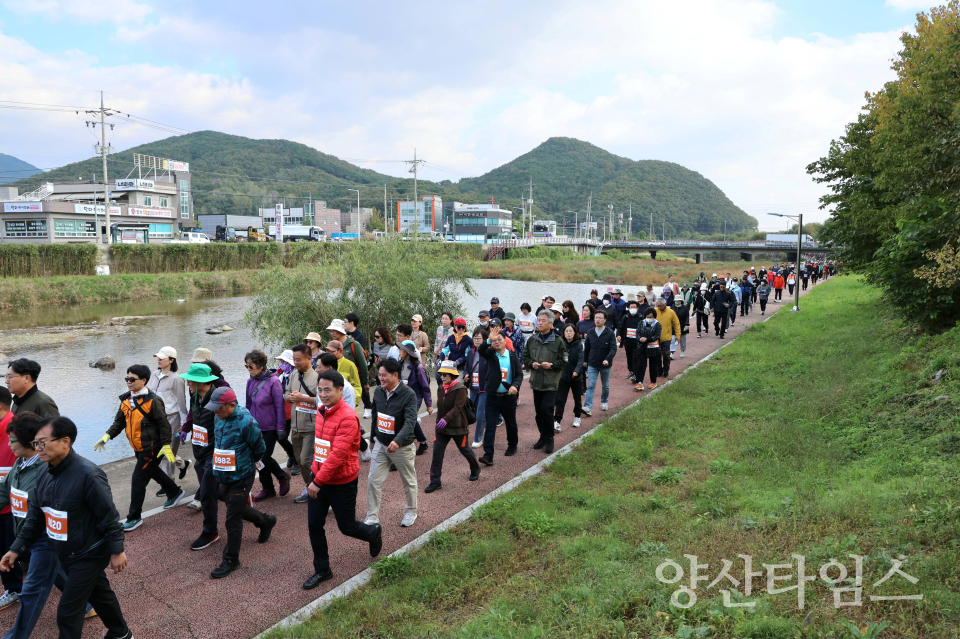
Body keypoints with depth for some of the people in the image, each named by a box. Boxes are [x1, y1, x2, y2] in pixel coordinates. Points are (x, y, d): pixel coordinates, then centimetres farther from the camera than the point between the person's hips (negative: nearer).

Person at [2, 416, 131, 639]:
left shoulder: (87, 474, -28)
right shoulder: (44, 474, -2)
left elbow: (109, 515, -23)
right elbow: (35, 515, 8)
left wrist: (117, 550, -18)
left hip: (89, 554, -8)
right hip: (65, 554, 8)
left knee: (68, 613, -1)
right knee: (99, 593, 25)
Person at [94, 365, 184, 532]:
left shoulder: (152, 401, -18)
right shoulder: (126, 400, 4)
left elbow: (164, 424, -16)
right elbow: (119, 421, 11)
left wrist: (166, 446, -18)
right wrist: (107, 436, -3)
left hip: (151, 448, -8)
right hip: (138, 448, 8)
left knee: (138, 481, -6)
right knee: (153, 471, 25)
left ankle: (134, 517, 6)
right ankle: (175, 492, 47)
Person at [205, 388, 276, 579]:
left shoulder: (246, 422, -24)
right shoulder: (219, 419, 0)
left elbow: (260, 449, -12)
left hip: (240, 479, -8)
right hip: (223, 477, 8)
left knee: (233, 520, 0)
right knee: (237, 508, 24)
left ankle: (231, 560, 15)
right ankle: (266, 522, 49)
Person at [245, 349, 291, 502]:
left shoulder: (273, 381, -16)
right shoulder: (250, 381, 1)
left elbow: (279, 405, -13)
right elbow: (248, 404, 12)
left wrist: (281, 427, -13)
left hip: (270, 427, -6)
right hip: (255, 427, 6)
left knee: (265, 457, -5)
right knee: (259, 457, 9)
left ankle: (283, 476, 24)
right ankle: (267, 489, 24)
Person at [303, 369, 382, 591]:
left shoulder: (347, 417, -23)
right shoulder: (321, 412, 4)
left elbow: (338, 454, -28)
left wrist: (318, 481, -27)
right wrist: (315, 471, 14)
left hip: (342, 483, -7)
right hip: (318, 478, 7)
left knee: (347, 527, 9)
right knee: (314, 525, 8)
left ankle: (374, 533, 41)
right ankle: (322, 570, 25)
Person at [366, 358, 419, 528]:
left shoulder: (408, 394, -22)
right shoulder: (378, 391, -3)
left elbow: (410, 421, -33)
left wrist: (398, 440, -47)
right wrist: (373, 435, 19)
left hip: (402, 447, -5)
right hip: (381, 444, 5)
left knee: (409, 481, 14)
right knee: (373, 480, 3)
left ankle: (410, 512, 36)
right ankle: (372, 517, 15)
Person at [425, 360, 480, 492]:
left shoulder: (460, 389, -18)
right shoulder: (441, 388, 5)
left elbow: (457, 408, -31)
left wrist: (446, 419, -43)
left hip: (458, 427, -6)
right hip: (442, 427, 6)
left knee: (465, 450, 13)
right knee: (437, 452, -2)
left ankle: (475, 470, 41)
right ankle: (435, 482, 5)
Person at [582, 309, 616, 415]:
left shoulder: (610, 333, -9)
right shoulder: (590, 333, 1)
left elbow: (613, 349, -15)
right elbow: (586, 348, 11)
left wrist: (608, 359, -30)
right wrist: (585, 361, 13)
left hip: (605, 365, -1)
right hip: (592, 365, 1)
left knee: (605, 386, 16)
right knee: (591, 385, -9)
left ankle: (604, 402, 39)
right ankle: (588, 407, -16)